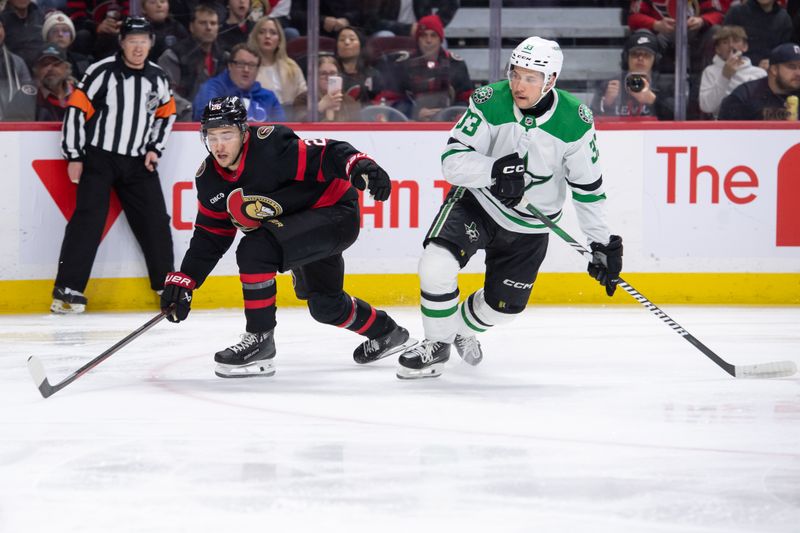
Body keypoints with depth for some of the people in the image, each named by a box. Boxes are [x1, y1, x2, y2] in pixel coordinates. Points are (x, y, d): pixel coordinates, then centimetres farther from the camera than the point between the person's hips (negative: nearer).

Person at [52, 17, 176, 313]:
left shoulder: (157, 78, 5)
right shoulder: (102, 72, -11)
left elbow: (166, 114, 19)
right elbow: (76, 110, -10)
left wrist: (155, 149, 7)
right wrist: (74, 156, -11)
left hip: (138, 163, 5)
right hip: (98, 158, -5)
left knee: (155, 221, 4)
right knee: (88, 219, -14)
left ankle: (167, 284, 18)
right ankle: (68, 289, -13)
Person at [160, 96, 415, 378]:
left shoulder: (272, 147, -28)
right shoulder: (210, 178, -4)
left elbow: (328, 155, -32)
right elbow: (210, 235, 4)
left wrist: (361, 166, -51)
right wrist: (183, 281, -3)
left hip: (336, 213, -9)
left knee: (255, 251, -27)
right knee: (324, 305, 24)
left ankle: (260, 340, -17)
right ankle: (386, 333, 50)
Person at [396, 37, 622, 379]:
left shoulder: (575, 122, -18)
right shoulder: (490, 103, -20)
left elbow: (588, 186, -7)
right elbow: (453, 160, -22)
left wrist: (603, 244, -6)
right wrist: (495, 170, -41)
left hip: (529, 226, 2)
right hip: (477, 201, -2)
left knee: (505, 305, 7)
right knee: (436, 265, -24)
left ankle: (463, 326, 43)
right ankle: (437, 344, -1)